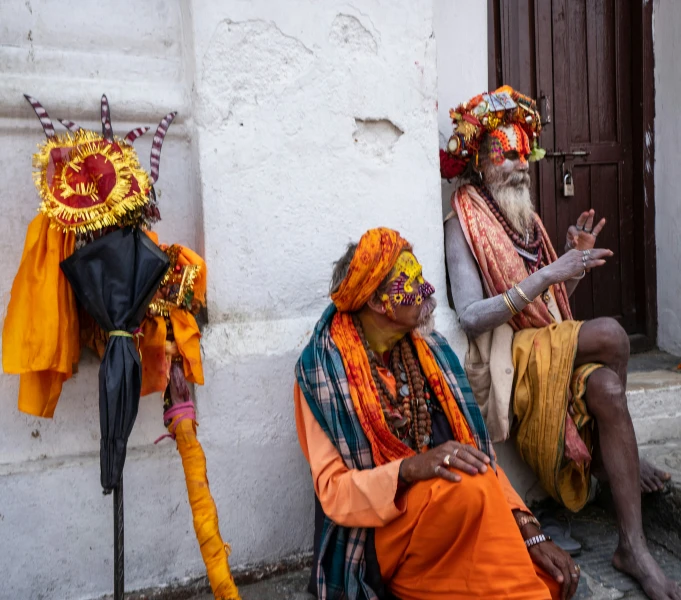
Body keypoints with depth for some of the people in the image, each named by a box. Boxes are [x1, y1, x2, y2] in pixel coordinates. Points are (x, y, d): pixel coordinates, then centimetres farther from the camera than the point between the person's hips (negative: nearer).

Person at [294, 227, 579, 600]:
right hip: (383, 536, -3)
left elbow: (477, 450, 5)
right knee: (469, 487, -31)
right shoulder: (321, 371, -10)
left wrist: (531, 533, -6)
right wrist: (411, 468, -29)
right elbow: (334, 491, -12)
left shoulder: (431, 352, 4)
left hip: (461, 510, 4)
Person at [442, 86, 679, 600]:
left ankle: (634, 545, -12)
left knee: (606, 388, -22)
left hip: (552, 352, 7)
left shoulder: (527, 219, 16)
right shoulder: (463, 225, -7)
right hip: (505, 360, -7)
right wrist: (547, 274, -24)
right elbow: (472, 317, -20)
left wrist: (577, 260, 2)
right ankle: (623, 455, -3)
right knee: (611, 333, -23)